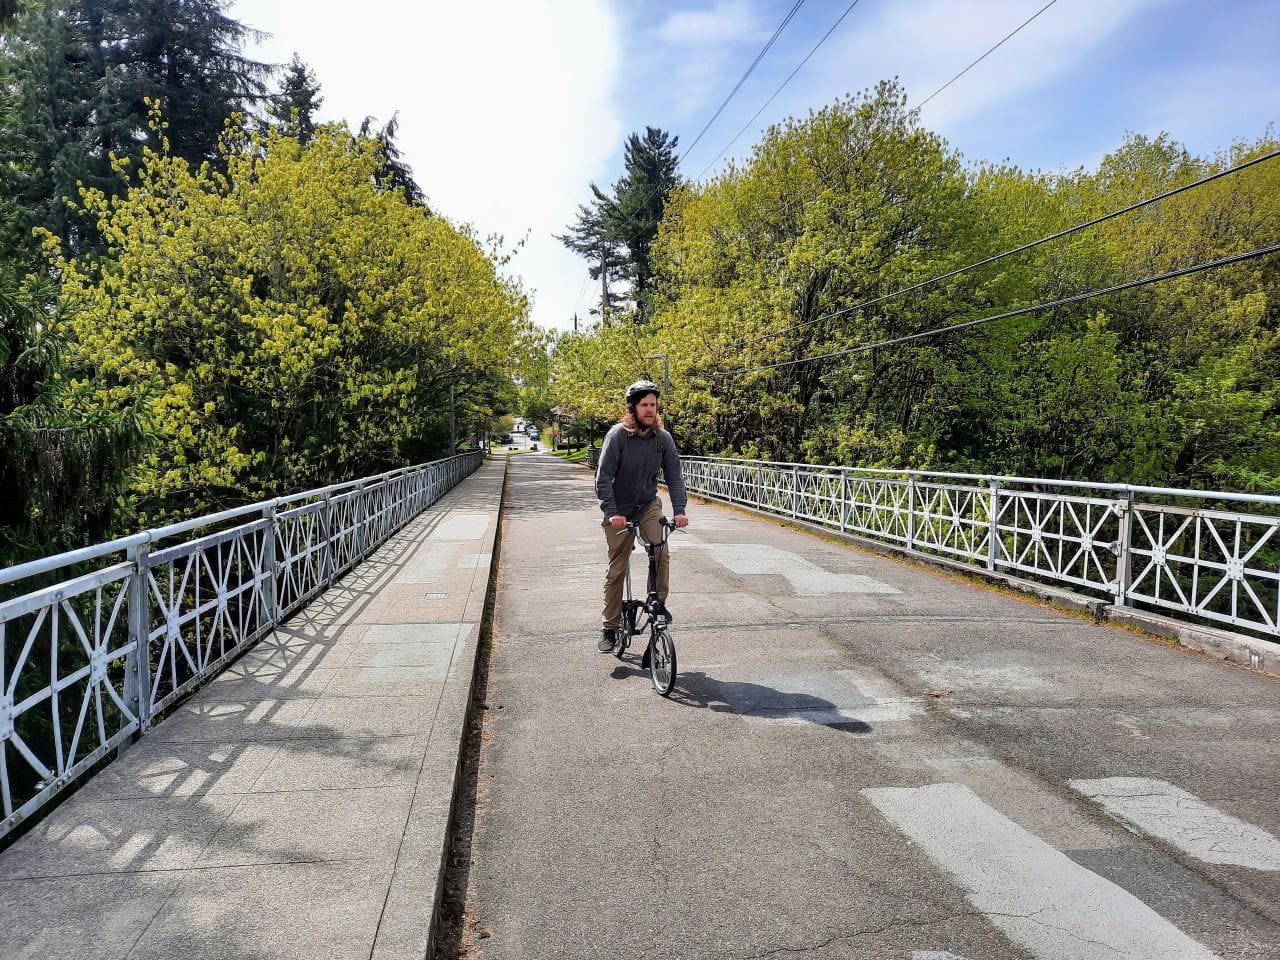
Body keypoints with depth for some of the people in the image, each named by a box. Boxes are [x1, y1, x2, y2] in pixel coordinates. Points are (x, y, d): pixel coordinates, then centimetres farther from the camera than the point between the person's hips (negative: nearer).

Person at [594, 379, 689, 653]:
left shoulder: (663, 438, -6)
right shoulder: (617, 435, -16)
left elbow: (674, 476, -4)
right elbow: (603, 478, -17)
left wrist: (679, 510, -17)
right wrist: (612, 513, -26)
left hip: (649, 506, 2)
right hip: (619, 512, -2)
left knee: (661, 555, -20)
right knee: (616, 569, 3)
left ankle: (659, 605, 1)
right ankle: (609, 629, 15)